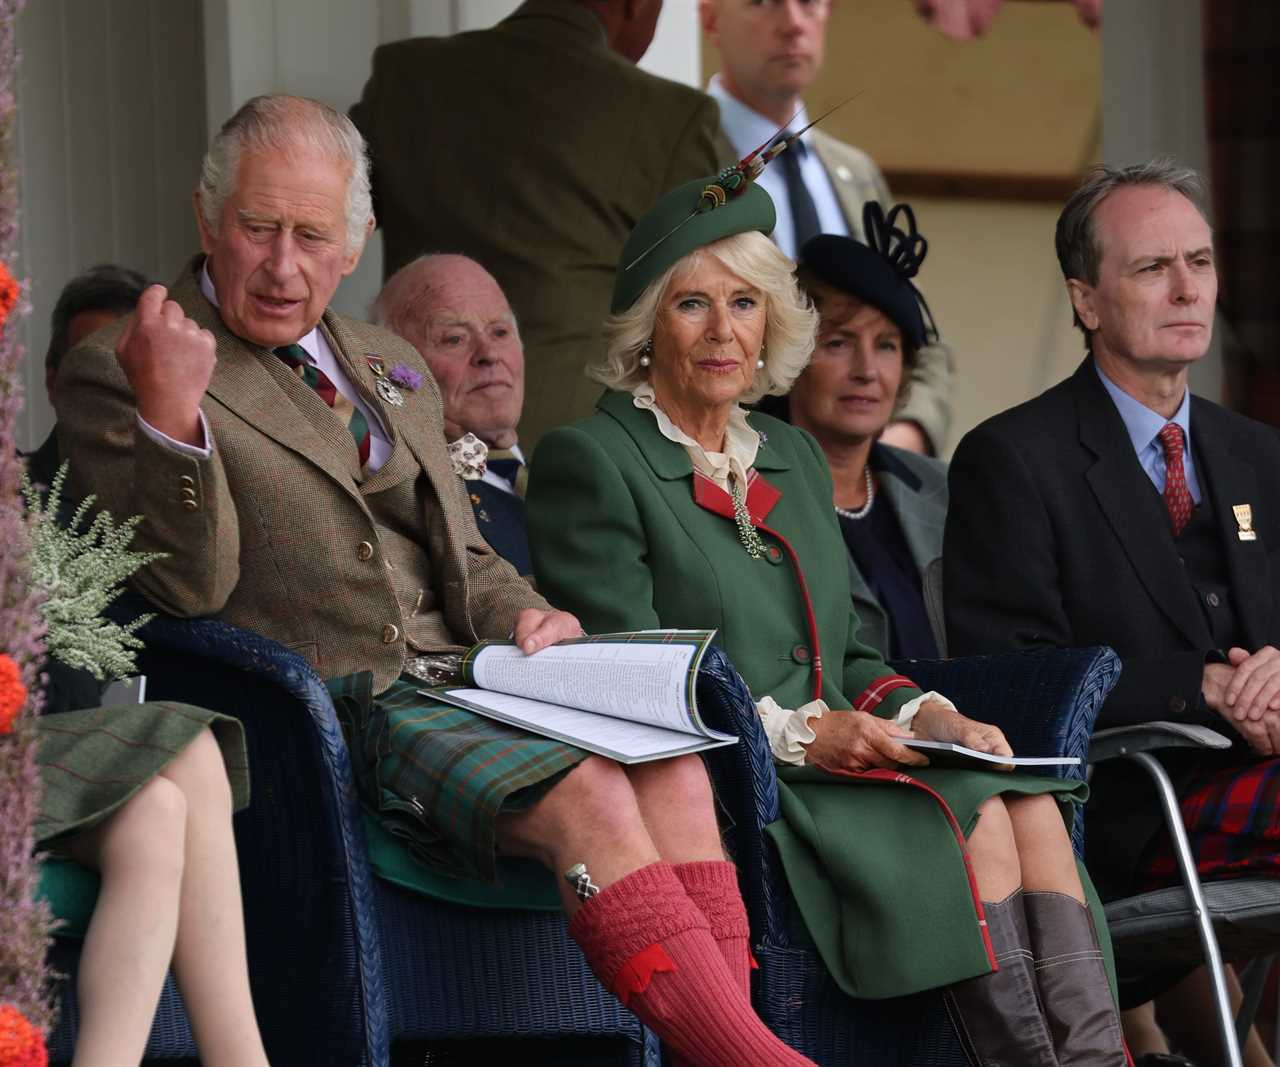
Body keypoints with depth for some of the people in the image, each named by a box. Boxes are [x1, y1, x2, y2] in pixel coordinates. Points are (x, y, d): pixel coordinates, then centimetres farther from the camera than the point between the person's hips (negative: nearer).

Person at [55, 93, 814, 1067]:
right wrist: (170, 419, -24)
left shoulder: (392, 370, 23)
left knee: (672, 771, -24)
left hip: (464, 685, 6)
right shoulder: (114, 374, 1)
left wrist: (522, 616, 4)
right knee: (590, 798, -30)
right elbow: (192, 587, -9)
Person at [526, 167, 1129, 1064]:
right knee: (977, 819, -28)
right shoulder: (589, 461, -1)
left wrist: (924, 714, 1)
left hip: (831, 757, 7)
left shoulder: (793, 459, 24)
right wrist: (796, 731, -17)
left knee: (1031, 805, -24)